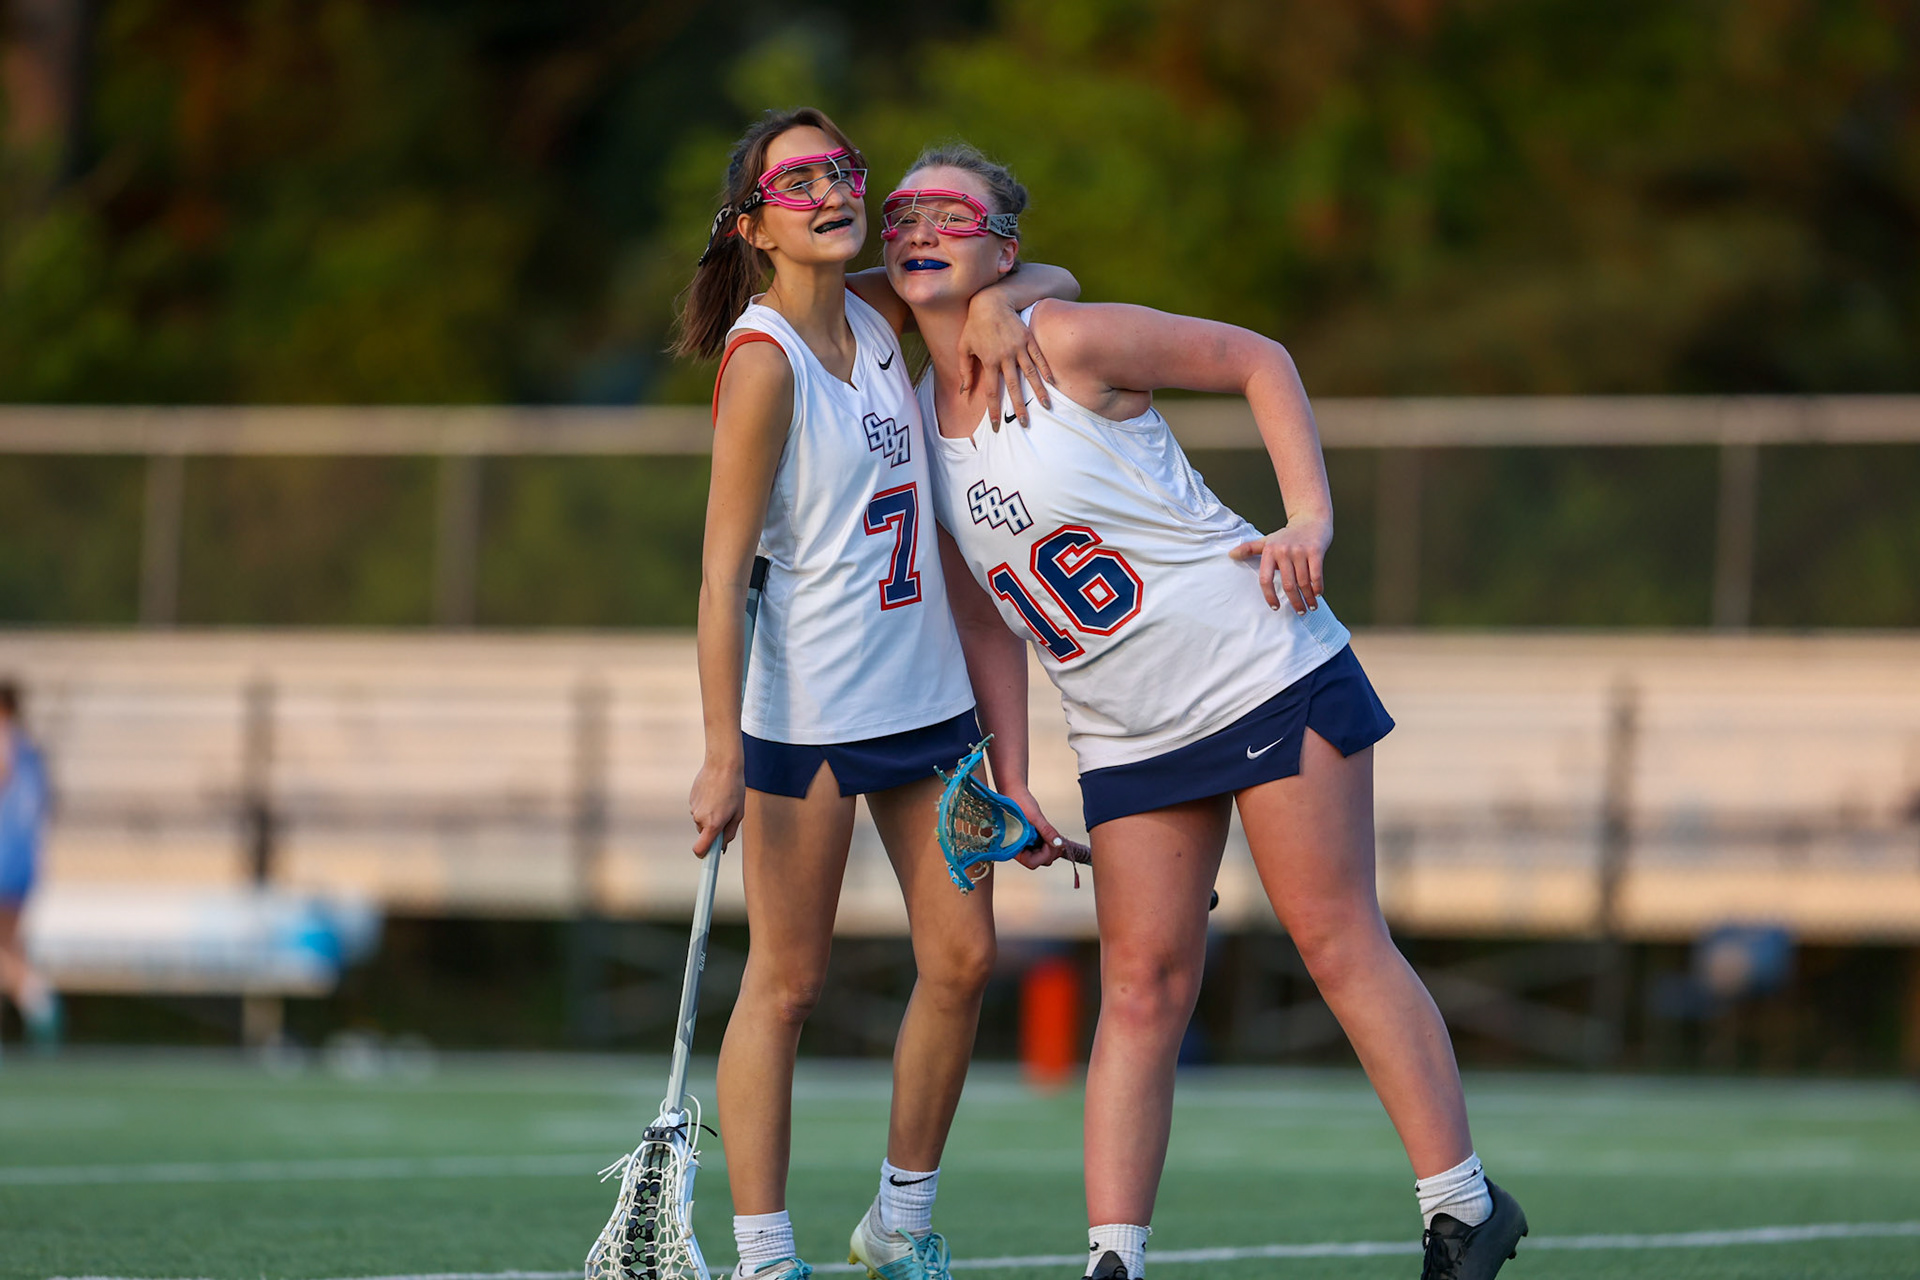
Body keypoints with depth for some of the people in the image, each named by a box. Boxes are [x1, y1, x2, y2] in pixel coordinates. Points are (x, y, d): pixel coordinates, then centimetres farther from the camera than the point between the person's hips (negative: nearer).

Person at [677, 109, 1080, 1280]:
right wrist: (722, 755, -23)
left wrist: (997, 302, -4)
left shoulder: (881, 317, 5)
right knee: (787, 982, -4)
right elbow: (723, 574, -17)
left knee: (962, 958, 6)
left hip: (927, 691, 7)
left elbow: (1052, 281, 21)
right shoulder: (764, 360, -15)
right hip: (805, 710, -7)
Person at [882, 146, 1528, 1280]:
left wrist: (1311, 516, -13)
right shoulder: (919, 422, 6)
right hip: (1127, 742, 5)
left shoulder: (1071, 343, -11)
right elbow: (988, 615, 14)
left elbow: (1260, 361, -2)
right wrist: (1010, 783, 8)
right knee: (1141, 990, -2)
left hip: (1266, 672, -5)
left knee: (1341, 942, -6)